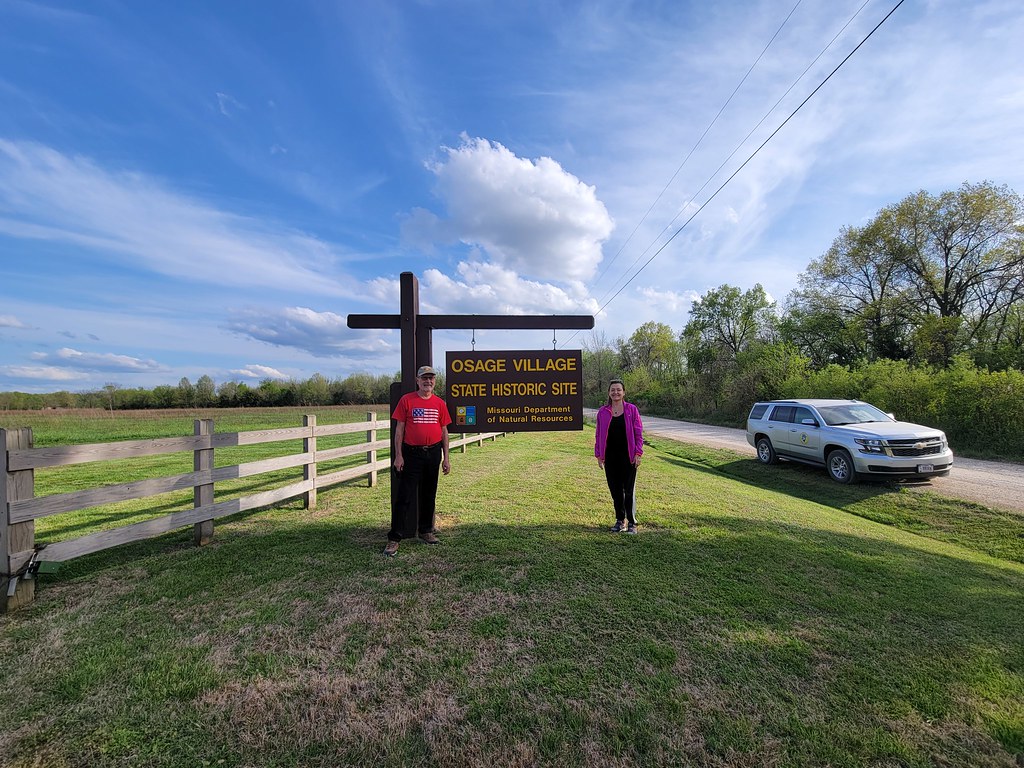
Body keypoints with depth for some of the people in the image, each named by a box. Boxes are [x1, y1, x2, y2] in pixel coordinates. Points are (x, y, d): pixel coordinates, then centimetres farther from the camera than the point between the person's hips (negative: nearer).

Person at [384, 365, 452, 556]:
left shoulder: (440, 403, 6)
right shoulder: (406, 400, -2)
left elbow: (444, 431, 10)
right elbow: (399, 429, -2)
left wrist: (446, 458, 7)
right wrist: (398, 455, -8)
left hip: (433, 453, 4)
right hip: (412, 453, -3)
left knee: (429, 494, 14)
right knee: (405, 495, -3)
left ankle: (426, 531, 29)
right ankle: (394, 538, 4)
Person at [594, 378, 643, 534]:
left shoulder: (632, 410, -1)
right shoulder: (603, 412, 4)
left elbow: (638, 433, 0)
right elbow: (599, 435, 8)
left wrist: (638, 453, -7)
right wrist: (599, 455, 5)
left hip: (628, 457, -2)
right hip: (610, 457, 2)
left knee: (629, 490, 2)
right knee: (615, 490, 10)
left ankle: (631, 523, 14)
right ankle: (620, 520, 24)